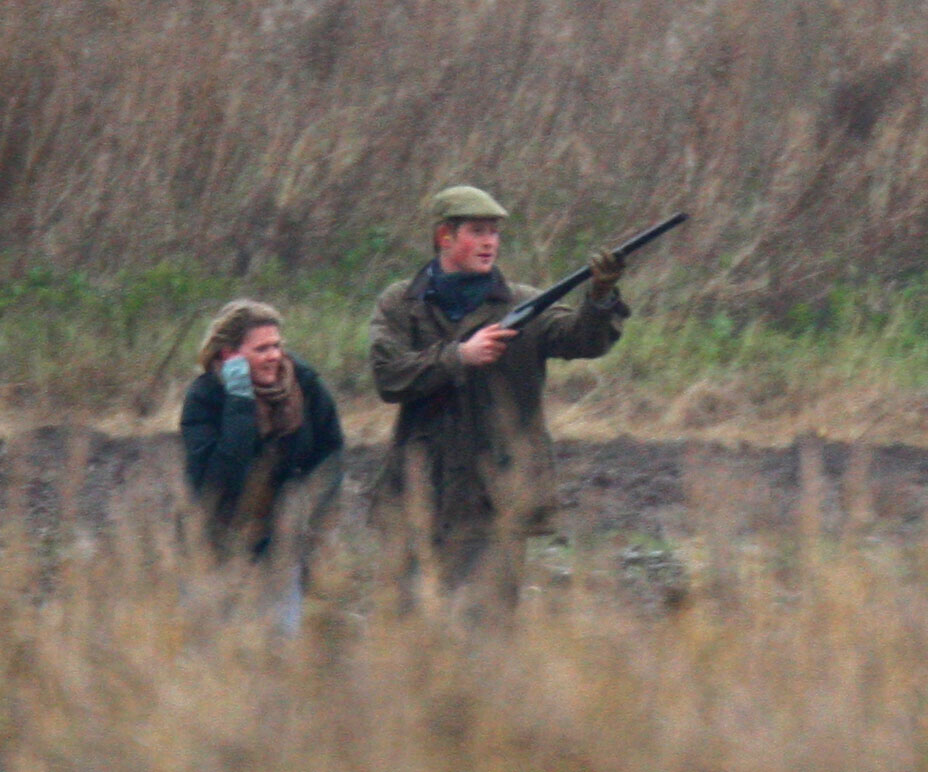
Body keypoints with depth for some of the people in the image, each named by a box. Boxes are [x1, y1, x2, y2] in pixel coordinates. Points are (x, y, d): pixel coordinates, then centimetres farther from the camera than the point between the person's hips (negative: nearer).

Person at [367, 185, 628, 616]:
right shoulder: (399, 306, 9)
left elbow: (583, 339, -11)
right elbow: (388, 376, -5)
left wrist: (601, 297, -31)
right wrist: (460, 356, -15)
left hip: (495, 500, -1)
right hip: (421, 495, 1)